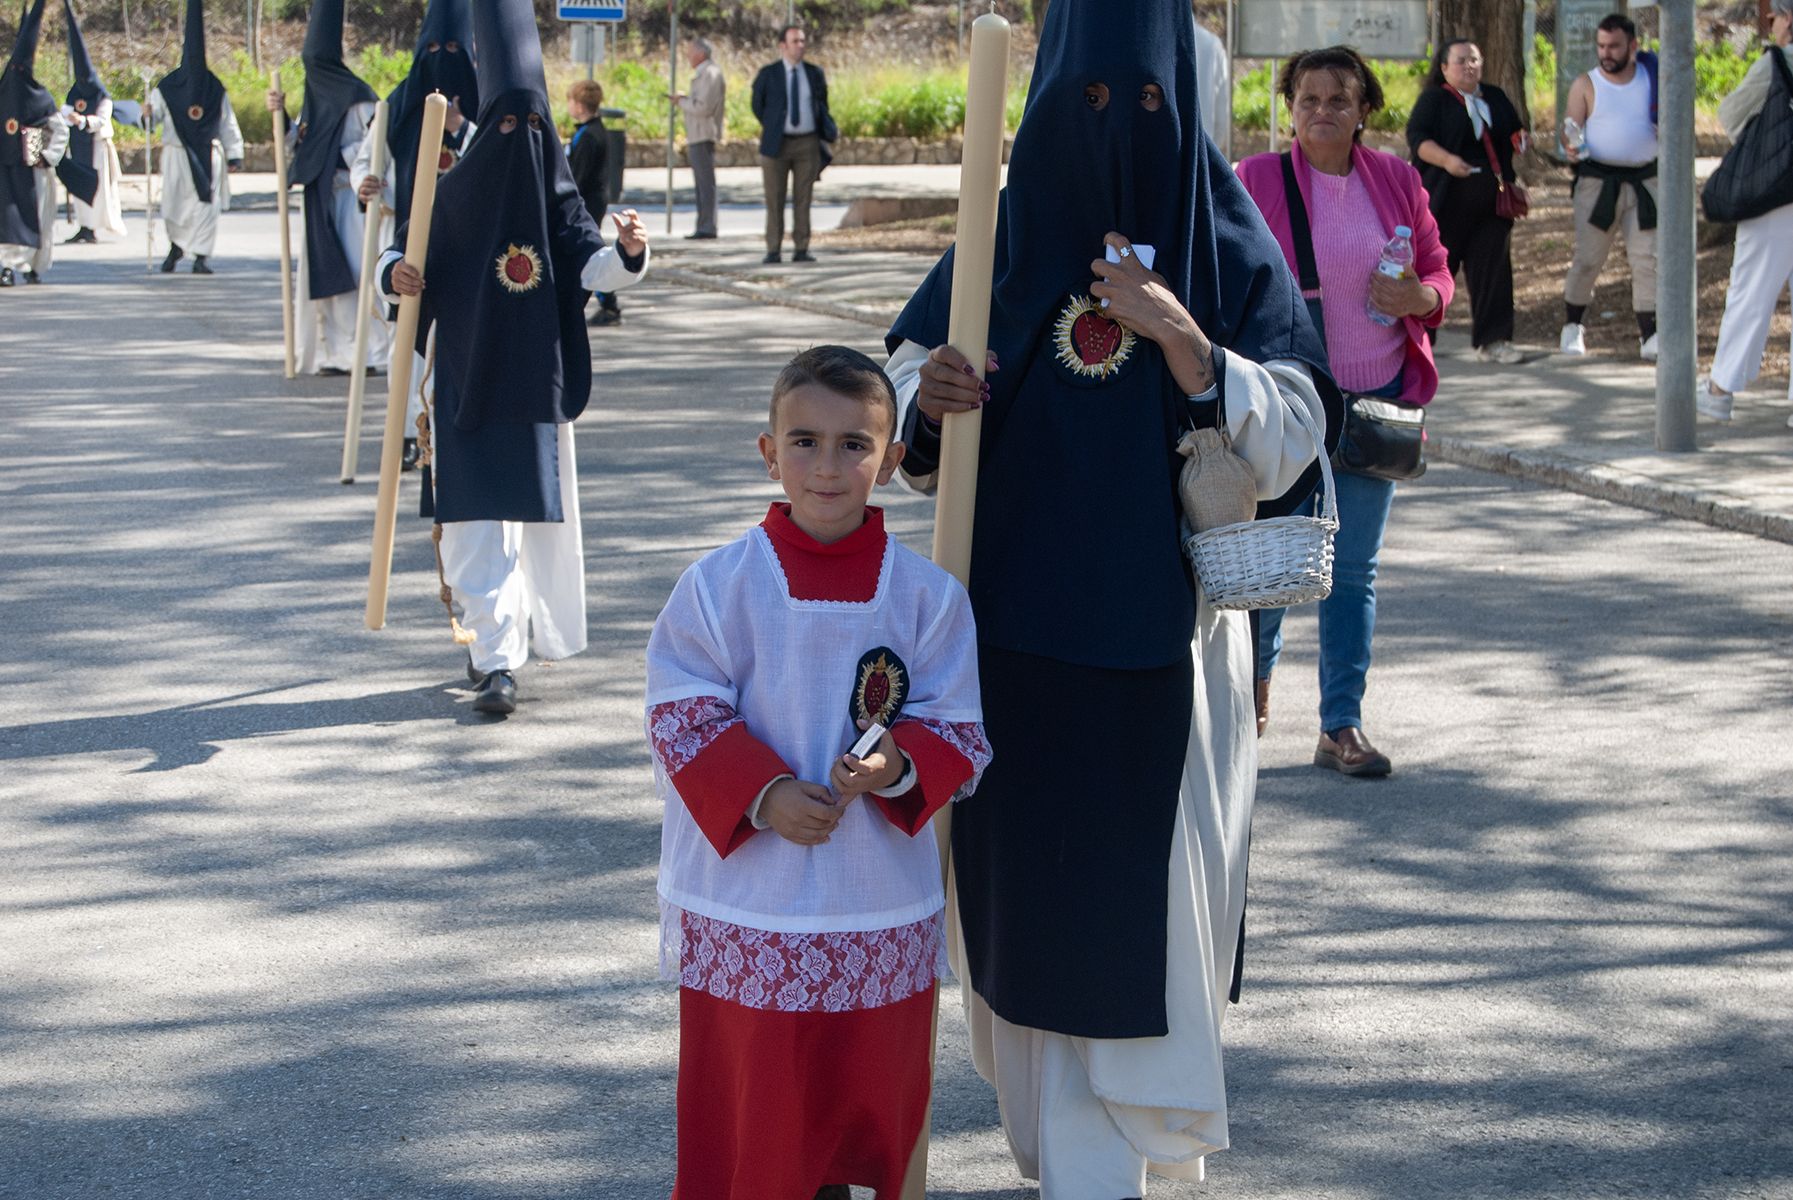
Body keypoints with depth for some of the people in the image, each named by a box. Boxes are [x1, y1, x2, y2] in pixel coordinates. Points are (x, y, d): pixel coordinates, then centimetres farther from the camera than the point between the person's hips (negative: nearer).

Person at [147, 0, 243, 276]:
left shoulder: (215, 88, 6)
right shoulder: (167, 86, 3)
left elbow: (228, 123, 9)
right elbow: (154, 114, -1)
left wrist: (233, 154, 5)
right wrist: (147, 116, -25)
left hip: (208, 154, 1)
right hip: (177, 152, 0)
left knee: (207, 204, -7)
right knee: (173, 204, 1)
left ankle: (200, 256, -2)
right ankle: (176, 247, 26)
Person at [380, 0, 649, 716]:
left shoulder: (557, 194, 2)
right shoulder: (456, 193, -2)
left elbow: (593, 267, -8)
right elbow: (404, 258, 1)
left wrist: (627, 254, -28)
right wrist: (397, 276, -21)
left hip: (538, 382, 2)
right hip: (469, 382, -2)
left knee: (540, 511, 11)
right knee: (480, 524, -8)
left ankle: (510, 636, 31)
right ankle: (497, 659, -10)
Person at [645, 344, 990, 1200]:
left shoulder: (927, 596, -3)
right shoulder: (718, 586, -6)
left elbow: (959, 730, -1)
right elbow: (683, 716, -6)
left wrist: (895, 768, -22)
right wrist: (762, 795, -21)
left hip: (880, 913, 2)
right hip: (744, 905, -1)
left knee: (867, 1097, 12)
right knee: (743, 1103, 5)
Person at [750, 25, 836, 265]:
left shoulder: (815, 74, 7)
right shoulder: (768, 74, 0)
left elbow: (822, 108, 16)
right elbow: (757, 106, 10)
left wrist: (831, 131, 4)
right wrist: (773, 128, 8)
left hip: (807, 144, 2)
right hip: (777, 144, -2)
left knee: (803, 198, 2)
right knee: (774, 200, -1)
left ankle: (801, 250, 4)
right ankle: (773, 250, 3)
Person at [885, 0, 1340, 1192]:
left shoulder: (1230, 249, -3)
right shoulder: (1005, 238, 1)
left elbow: (1289, 447, -9)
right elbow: (907, 402, 5)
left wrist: (1179, 337, -23)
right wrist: (927, 398, -19)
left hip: (1167, 643, -1)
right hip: (1022, 635, 1)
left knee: (1160, 898, 5)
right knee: (1039, 901, 4)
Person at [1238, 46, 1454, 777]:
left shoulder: (1397, 182, 6)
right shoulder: (1257, 180, -4)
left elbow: (1437, 271, 12)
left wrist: (1419, 296, -10)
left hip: (1377, 399, 3)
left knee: (1354, 568, 4)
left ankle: (1341, 728, 9)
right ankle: (1257, 673, 34)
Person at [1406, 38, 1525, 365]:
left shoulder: (1496, 98, 16)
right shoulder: (1434, 99, 0)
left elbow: (1514, 132, 26)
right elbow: (1417, 136, -12)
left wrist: (1519, 139, 2)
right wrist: (1446, 159, -28)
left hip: (1491, 203, 5)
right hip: (1446, 202, -5)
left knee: (1492, 269, -2)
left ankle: (1492, 342, -2)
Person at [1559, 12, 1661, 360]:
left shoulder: (1652, 77, 6)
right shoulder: (1586, 85, 1)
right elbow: (1569, 133, -2)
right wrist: (1572, 147, -24)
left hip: (1644, 181, 2)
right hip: (1598, 183, -2)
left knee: (1647, 259, -2)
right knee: (1587, 259, -2)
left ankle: (1650, 337, 1)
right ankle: (1572, 326, 16)